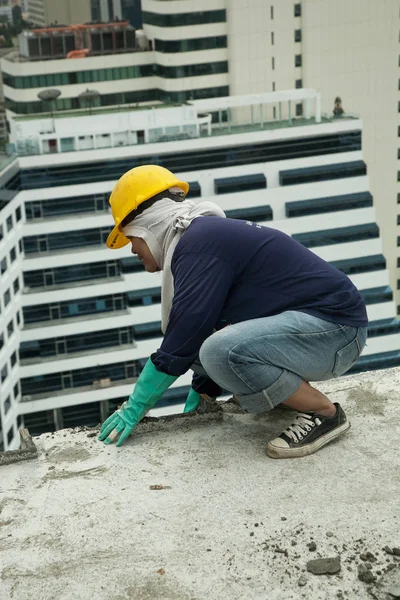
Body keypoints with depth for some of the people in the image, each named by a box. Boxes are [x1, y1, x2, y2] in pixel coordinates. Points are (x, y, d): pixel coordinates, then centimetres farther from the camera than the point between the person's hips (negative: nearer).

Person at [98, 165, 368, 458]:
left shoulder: (200, 241, -17)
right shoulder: (207, 235, 14)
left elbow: (183, 337, -20)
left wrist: (136, 406, -11)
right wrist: (200, 395, 30)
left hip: (335, 324, -10)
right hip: (306, 323, 10)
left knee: (221, 351, -30)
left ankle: (324, 413, -10)